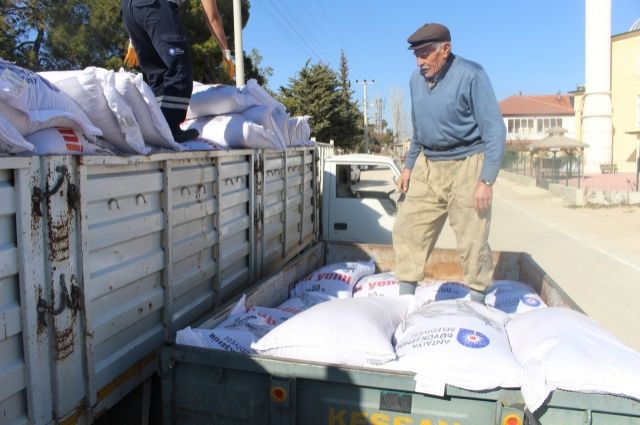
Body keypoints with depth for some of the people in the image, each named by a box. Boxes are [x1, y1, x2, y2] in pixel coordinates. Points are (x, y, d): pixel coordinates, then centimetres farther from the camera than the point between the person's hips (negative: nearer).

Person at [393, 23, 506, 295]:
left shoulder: (471, 75, -13)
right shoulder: (416, 79, 7)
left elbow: (494, 130, -14)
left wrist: (486, 181, -19)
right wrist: (409, 166, 18)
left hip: (466, 167, -6)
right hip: (427, 167, 6)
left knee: (472, 242, -3)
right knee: (407, 229, 4)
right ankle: (405, 299, 15)